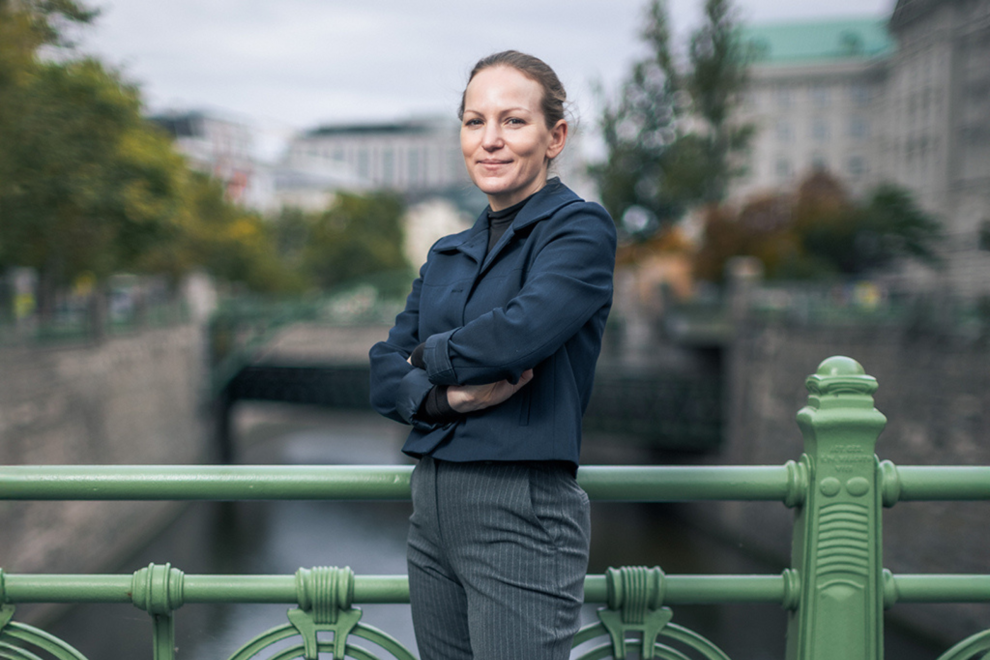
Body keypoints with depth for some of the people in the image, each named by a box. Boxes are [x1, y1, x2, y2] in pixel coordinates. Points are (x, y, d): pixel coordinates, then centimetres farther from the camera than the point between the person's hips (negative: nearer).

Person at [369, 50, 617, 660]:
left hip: (521, 514, -7)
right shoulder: (448, 254, 15)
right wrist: (444, 397, -13)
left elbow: (519, 334, -23)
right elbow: (385, 374, 8)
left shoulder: (581, 228, -6)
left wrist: (429, 354, -4)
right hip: (433, 506, 7)